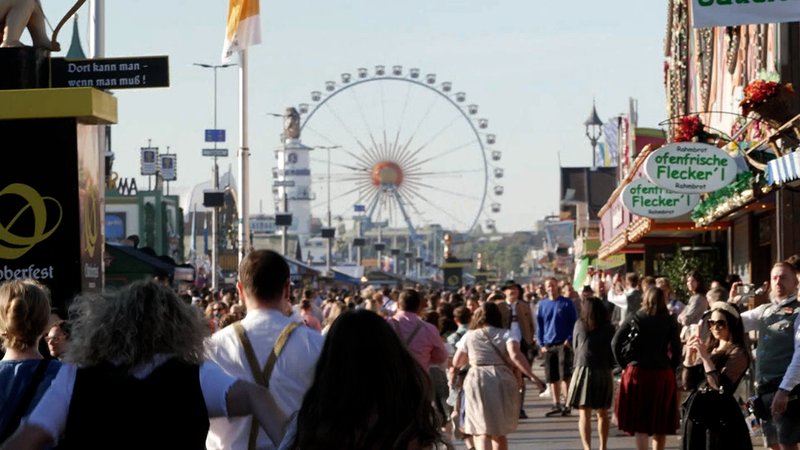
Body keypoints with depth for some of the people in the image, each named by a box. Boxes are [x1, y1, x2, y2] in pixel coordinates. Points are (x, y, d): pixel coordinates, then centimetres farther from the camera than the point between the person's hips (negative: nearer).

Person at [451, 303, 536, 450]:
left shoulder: (469, 336, 10)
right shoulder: (505, 334, 6)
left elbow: (456, 363, 15)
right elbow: (515, 355, -11)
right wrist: (530, 375, -11)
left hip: (478, 382, -1)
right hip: (503, 380, 1)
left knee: (481, 431, -4)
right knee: (500, 430, 17)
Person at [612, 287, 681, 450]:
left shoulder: (635, 318, 3)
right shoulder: (669, 321, 2)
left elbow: (615, 342, -2)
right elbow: (677, 349, -6)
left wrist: (624, 365, 6)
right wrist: (671, 368, 5)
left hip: (637, 372, 0)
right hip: (663, 374, 0)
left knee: (640, 423, 2)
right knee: (660, 423, 12)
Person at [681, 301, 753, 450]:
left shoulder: (737, 352, -5)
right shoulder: (709, 349, 16)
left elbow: (720, 386, -16)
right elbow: (688, 385, 12)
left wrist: (705, 357, -15)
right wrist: (690, 354, 1)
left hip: (720, 417, -7)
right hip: (696, 415, 7)